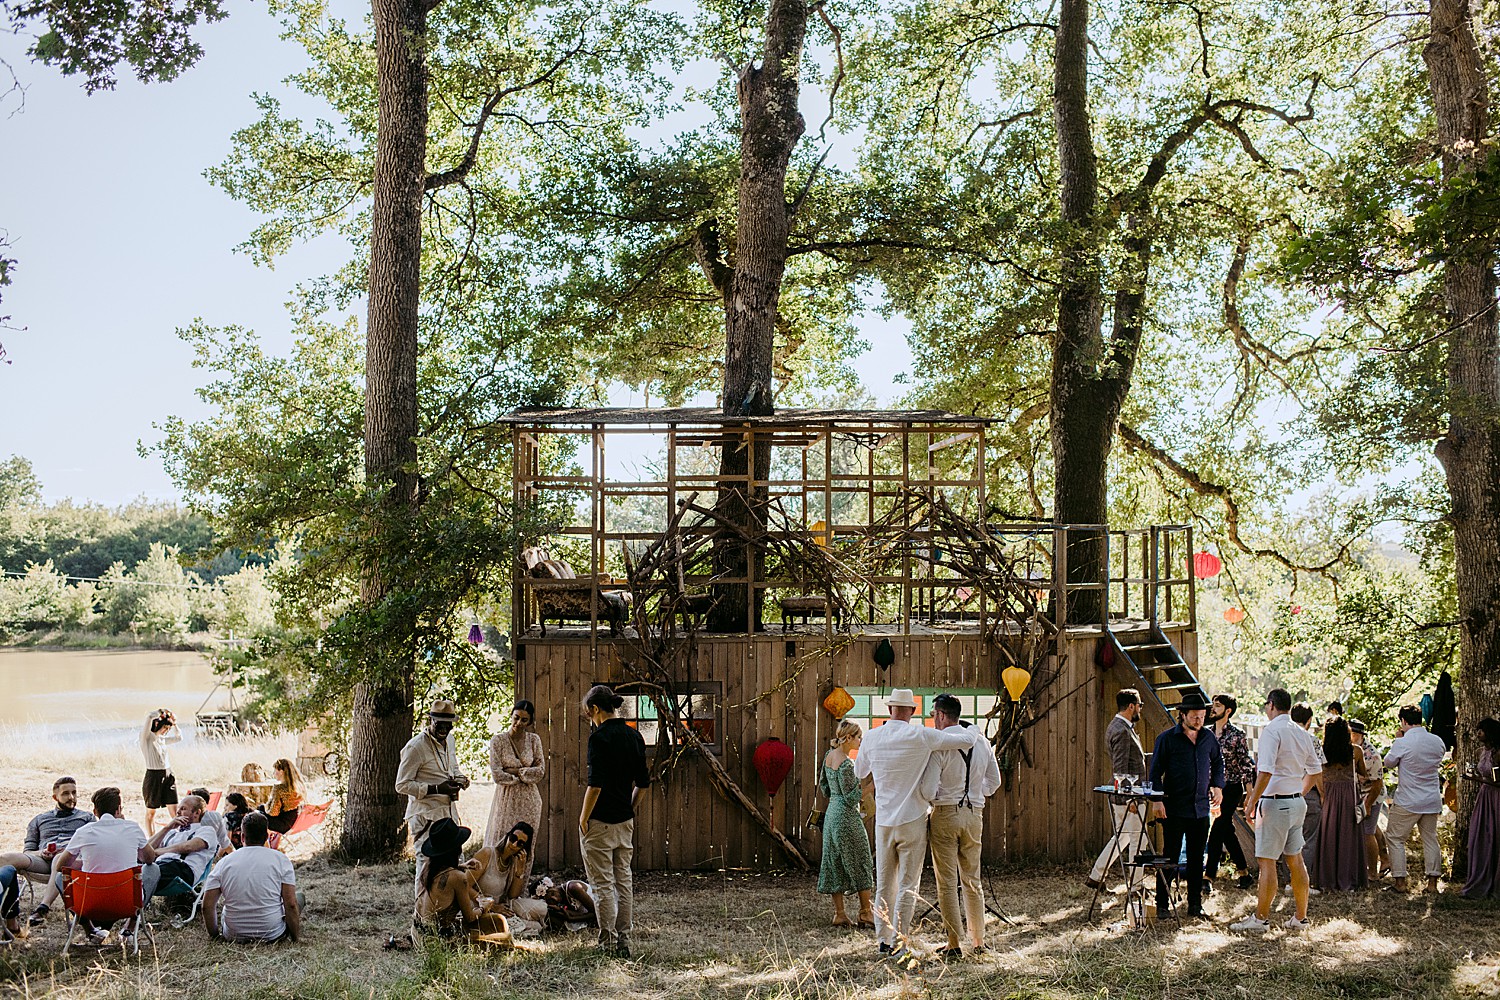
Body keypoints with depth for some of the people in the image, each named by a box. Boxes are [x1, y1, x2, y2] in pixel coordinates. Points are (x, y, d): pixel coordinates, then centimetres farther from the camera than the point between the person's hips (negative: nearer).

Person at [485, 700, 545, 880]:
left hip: (529, 800, 3)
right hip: (507, 799, -3)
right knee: (501, 846, -5)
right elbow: (497, 775, -11)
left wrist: (515, 771, -10)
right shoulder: (498, 740, -4)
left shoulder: (534, 740, 5)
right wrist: (526, 774, -6)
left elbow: (541, 771, 0)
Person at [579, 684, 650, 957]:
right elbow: (643, 781, 11)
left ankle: (608, 944, 2)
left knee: (603, 884, 0)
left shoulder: (599, 737, -16)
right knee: (624, 880, 11)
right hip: (626, 821, 7)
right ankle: (624, 942, 15)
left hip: (600, 822, -7)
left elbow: (595, 784, -20)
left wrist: (583, 818, -11)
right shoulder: (634, 736, 7)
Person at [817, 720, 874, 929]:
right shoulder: (846, 764, -20)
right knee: (860, 863, 4)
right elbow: (850, 798, -19)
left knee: (835, 863, 9)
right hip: (847, 817, -8)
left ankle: (839, 913, 12)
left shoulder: (829, 756, 5)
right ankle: (865, 913, 10)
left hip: (832, 814, 8)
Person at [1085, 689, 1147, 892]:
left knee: (1122, 836, 18)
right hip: (1128, 795, -10)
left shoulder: (1117, 727, 14)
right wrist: (1130, 799, -23)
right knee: (1137, 839, 0)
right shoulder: (1121, 731, -19)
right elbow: (1121, 768, -23)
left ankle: (1096, 876, 21)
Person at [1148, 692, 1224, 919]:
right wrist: (1157, 799, -12)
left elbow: (1218, 762, 24)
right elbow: (1156, 770, -4)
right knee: (1170, 857, -1)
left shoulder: (1209, 738, 9)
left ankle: (1195, 904, 18)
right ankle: (1162, 904, 6)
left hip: (1201, 808, 4)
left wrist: (1217, 786, 9)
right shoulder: (1167, 738, -4)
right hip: (1174, 809, -4)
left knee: (1197, 859, 10)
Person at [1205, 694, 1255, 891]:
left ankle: (1209, 876, -9)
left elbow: (1246, 765, -8)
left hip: (1231, 788, -6)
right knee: (1227, 831, 11)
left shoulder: (1237, 735, -8)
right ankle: (1243, 871, 24)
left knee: (1217, 831, -11)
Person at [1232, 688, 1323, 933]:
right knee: (1295, 859, 13)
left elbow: (1266, 771, -23)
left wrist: (1252, 801, -18)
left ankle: (1260, 919, 2)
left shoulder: (1272, 730, -14)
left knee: (1266, 860, -3)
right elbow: (1315, 770, 20)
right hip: (1297, 802, 8)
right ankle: (1300, 917, 19)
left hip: (1275, 803, -8)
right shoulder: (1303, 733, 11)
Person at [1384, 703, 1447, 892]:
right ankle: (1432, 881, 14)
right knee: (1430, 839, 15)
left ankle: (1399, 881, 6)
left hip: (1407, 802, -5)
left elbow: (1389, 763, -1)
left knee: (1395, 838, 8)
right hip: (1432, 800, 5)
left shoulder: (1402, 743, -17)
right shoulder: (1437, 741, -2)